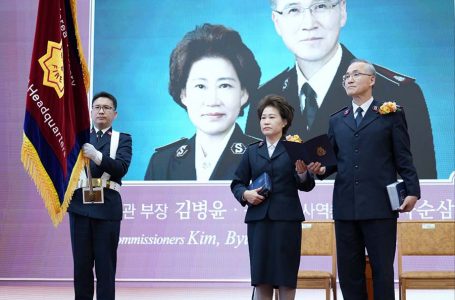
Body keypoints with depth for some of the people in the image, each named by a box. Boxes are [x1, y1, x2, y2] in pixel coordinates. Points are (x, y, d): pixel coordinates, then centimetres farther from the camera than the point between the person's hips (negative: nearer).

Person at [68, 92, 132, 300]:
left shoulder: (122, 139, 10)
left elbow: (121, 167, -8)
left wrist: (96, 156, -22)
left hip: (107, 206, -2)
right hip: (80, 204, 2)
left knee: (105, 264, -2)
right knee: (81, 262, 3)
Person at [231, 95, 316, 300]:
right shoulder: (252, 151, 13)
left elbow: (307, 186, -1)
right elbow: (237, 183, 14)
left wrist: (302, 172, -22)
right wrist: (245, 194, -7)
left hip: (287, 219, -2)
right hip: (258, 218, 2)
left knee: (286, 276, 0)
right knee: (260, 276, 1)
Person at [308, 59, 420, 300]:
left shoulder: (391, 114, 5)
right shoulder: (336, 120, 17)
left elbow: (403, 157, 1)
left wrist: (412, 191, -8)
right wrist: (321, 168, -6)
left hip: (380, 205, -4)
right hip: (345, 205, 4)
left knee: (383, 269, 0)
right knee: (348, 270, 7)